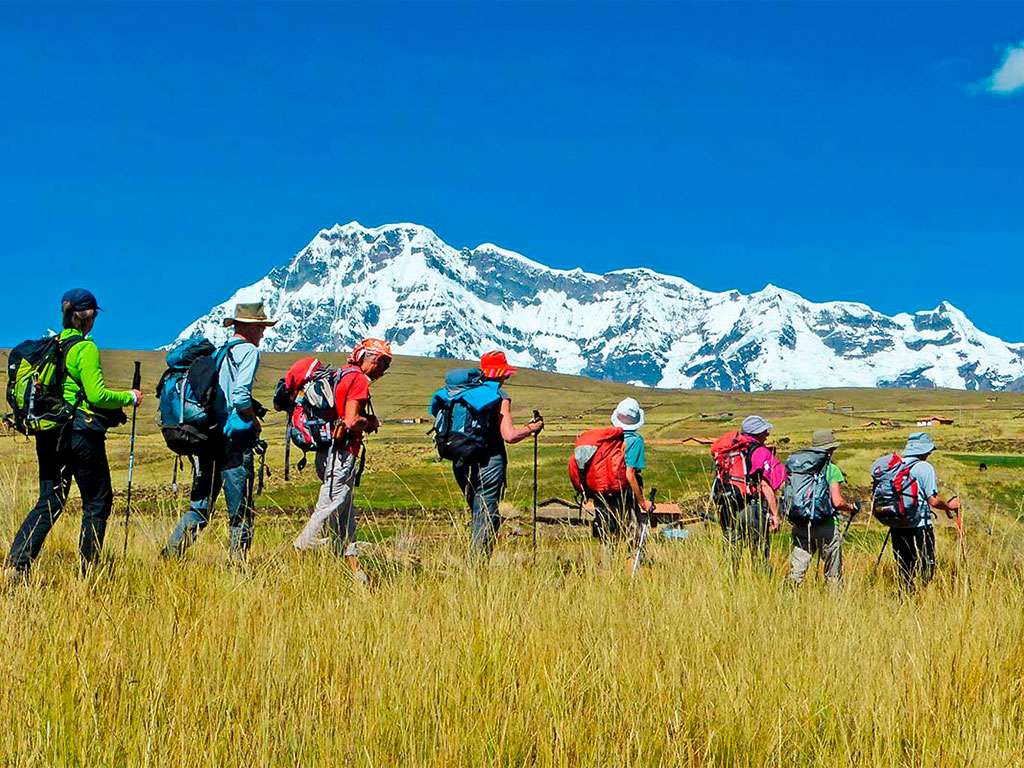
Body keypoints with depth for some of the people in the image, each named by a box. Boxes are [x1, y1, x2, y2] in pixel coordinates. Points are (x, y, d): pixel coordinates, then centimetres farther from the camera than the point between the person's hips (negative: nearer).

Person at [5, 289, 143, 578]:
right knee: (98, 500, 8)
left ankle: (17, 563, 0)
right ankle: (88, 571, 11)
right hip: (80, 433, -7)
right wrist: (129, 397, -1)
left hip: (49, 433, 7)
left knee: (49, 502, 12)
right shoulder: (85, 348, -12)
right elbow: (97, 395, -18)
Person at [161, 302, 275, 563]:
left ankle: (168, 557, 6)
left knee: (199, 508, 13)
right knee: (240, 513, 2)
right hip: (234, 439, -7)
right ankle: (238, 566, 5)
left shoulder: (218, 352, 16)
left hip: (207, 438, 7)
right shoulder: (248, 351, -6)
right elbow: (240, 397, -18)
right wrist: (256, 424, -2)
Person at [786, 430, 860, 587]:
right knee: (833, 574, 10)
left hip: (800, 526, 4)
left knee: (797, 571, 6)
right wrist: (852, 507, 7)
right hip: (826, 527, -4)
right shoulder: (832, 470, -8)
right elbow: (837, 502, -12)